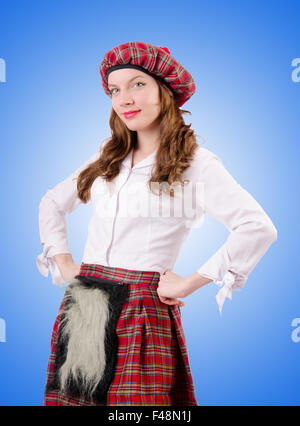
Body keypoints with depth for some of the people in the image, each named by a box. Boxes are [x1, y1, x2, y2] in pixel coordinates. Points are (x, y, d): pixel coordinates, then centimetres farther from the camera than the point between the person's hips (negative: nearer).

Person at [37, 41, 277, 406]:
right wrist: (63, 263, 11)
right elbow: (52, 204, 25)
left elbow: (259, 228, -17)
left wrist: (189, 283, -14)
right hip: (80, 306, 6)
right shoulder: (107, 158, 14)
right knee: (73, 396, 12)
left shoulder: (197, 164, -5)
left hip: (142, 311, -5)